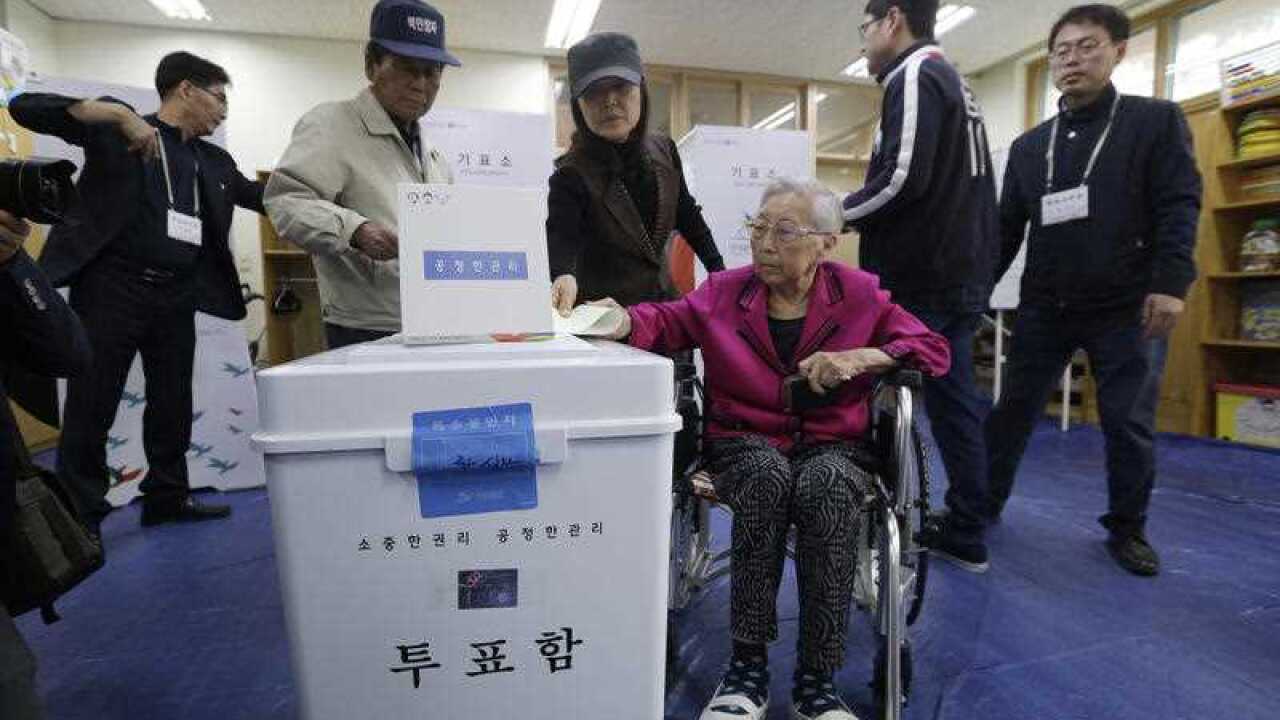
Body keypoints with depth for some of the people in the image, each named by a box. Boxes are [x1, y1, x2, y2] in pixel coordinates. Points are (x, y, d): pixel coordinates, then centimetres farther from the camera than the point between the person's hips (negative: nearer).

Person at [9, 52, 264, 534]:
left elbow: (270, 198, 17)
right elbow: (25, 107, -6)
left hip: (177, 296, 5)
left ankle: (167, 496, 24)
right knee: (91, 407, 2)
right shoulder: (117, 129, 2)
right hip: (113, 286, -5)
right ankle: (80, 516, 13)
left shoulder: (214, 161, 15)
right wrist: (116, 112, -17)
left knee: (174, 404, 11)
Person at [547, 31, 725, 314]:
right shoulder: (571, 176, -18)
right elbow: (561, 237, -33)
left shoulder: (664, 152, -2)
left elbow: (687, 216, 11)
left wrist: (719, 271, 9)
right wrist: (564, 278, -55)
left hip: (665, 301, 5)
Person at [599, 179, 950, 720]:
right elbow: (669, 322, 7)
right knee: (767, 475, -36)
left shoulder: (859, 294, 4)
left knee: (827, 486, -35)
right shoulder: (725, 290, 7)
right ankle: (748, 666, -22)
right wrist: (627, 322, -17)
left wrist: (860, 358, -13)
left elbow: (935, 351, 5)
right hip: (745, 444, 0)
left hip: (833, 446, 0)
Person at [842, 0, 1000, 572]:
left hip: (918, 279, -10)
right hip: (962, 276, 10)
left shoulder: (915, 75, -7)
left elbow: (902, 179, -21)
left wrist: (835, 215, -7)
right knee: (954, 401, 10)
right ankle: (965, 536, 19)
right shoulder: (954, 81, 24)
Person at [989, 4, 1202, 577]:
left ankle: (1127, 528, 22)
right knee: (1013, 411, 7)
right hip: (1044, 308, 3)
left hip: (1127, 308, -2)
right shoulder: (1028, 146, 13)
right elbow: (1007, 228, 12)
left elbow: (1179, 207, -5)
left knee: (1129, 425, 4)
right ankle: (983, 503, 21)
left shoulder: (1157, 121, 4)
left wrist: (1171, 283, -18)